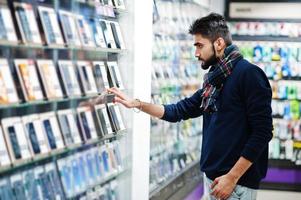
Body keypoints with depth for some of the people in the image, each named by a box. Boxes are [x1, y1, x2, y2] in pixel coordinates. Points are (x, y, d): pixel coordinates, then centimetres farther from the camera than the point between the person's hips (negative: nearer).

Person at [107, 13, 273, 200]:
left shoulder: (249, 74, -14)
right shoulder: (214, 79, 13)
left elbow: (262, 132, -18)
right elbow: (180, 110, 18)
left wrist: (232, 177, -19)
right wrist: (136, 103, 9)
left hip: (237, 182, -8)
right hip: (212, 177, 8)